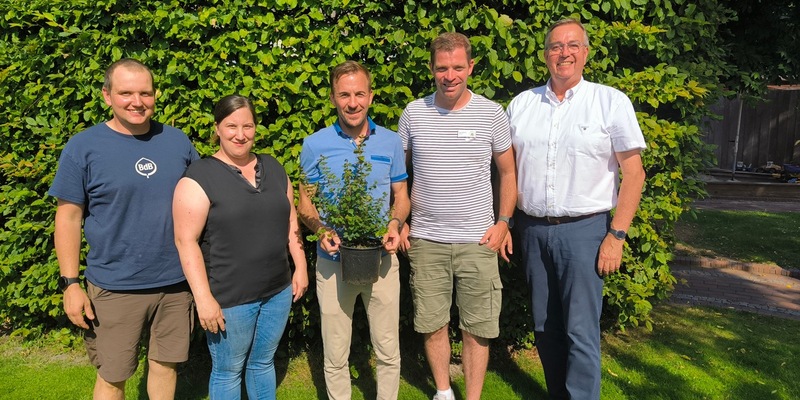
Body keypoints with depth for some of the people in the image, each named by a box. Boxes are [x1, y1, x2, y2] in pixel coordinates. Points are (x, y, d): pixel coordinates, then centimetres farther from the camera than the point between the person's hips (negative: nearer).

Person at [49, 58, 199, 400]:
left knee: (166, 364, 16)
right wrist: (70, 283, -7)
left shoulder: (177, 141, 2)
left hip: (176, 281, 3)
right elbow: (68, 218, -4)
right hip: (115, 288, -2)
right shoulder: (83, 147, -6)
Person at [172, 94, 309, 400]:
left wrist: (300, 267, 8)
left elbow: (291, 220, 13)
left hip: (278, 291, 5)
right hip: (229, 299, -5)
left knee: (263, 363, 21)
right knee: (228, 371, 12)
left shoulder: (273, 168, 7)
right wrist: (203, 298, -18)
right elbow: (186, 240, -15)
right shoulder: (199, 177, -12)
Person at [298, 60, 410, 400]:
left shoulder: (390, 142, 2)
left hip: (381, 258, 1)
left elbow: (401, 197, 9)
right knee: (335, 356, 12)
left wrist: (395, 225, -12)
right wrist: (321, 230, -16)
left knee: (388, 352, 12)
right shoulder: (315, 145, -3)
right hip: (333, 261, -1)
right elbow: (305, 203, 4)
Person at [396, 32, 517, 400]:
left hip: (478, 241, -1)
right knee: (432, 324, 11)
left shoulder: (492, 114, -2)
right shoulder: (413, 113, 1)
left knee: (477, 327, 7)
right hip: (426, 240, 1)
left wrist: (503, 222, -1)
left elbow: (507, 172, 7)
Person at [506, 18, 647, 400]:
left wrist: (616, 235, -10)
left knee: (581, 332, -3)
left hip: (584, 229, -4)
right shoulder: (521, 103, 7)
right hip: (532, 229, 4)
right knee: (545, 328, 14)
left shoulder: (611, 102, -3)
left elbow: (634, 173, -3)